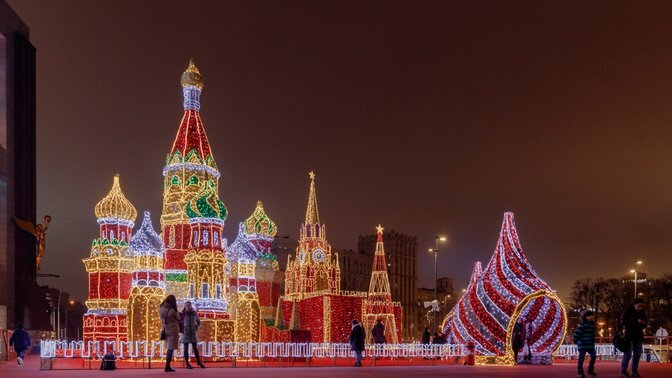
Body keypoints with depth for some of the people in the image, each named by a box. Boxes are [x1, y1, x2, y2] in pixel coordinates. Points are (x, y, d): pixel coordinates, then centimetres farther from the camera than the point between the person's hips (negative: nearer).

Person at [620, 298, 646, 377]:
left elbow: (644, 325, 15)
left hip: (639, 335, 6)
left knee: (637, 353, 5)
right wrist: (636, 321, -17)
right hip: (629, 335, -6)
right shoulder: (628, 312, -7)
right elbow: (623, 323, -8)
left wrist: (643, 323, -8)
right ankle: (623, 371, -5)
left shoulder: (642, 313, 8)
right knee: (628, 353, -10)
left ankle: (634, 371, 12)